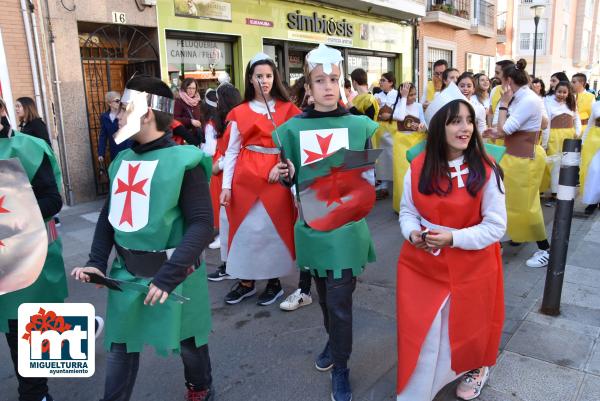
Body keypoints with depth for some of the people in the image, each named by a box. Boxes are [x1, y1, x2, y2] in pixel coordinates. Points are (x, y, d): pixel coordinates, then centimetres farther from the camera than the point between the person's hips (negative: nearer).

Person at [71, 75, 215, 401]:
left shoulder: (183, 161, -16)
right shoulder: (121, 161, 4)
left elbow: (202, 224, -20)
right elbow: (109, 214, 13)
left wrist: (168, 275, -27)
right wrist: (97, 261, 1)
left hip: (171, 272, -5)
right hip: (126, 272, 5)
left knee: (187, 342, 15)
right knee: (120, 346, 15)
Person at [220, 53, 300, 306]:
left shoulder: (287, 109, 4)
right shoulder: (240, 112, 6)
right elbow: (232, 151, 5)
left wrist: (282, 165, -14)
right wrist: (226, 185, -1)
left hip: (275, 175, -1)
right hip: (246, 176, 1)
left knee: (274, 226, 4)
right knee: (246, 227, 6)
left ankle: (274, 282, 18)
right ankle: (246, 282, 20)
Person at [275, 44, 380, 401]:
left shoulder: (360, 125, -1)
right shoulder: (294, 128, 2)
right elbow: (291, 177, 9)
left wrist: (366, 186, -16)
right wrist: (283, 175, -12)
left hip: (347, 225, -2)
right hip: (312, 223, 2)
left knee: (340, 299, 0)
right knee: (325, 293, 19)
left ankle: (341, 367, 22)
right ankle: (335, 340, 46)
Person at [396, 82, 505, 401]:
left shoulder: (486, 170, -14)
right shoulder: (418, 167, -4)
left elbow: (496, 226, -11)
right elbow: (408, 211, 5)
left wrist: (454, 238, -24)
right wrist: (413, 233, -16)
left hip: (470, 267, -2)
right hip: (421, 264, 3)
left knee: (466, 325, 18)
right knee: (419, 330, 11)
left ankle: (475, 367, 52)